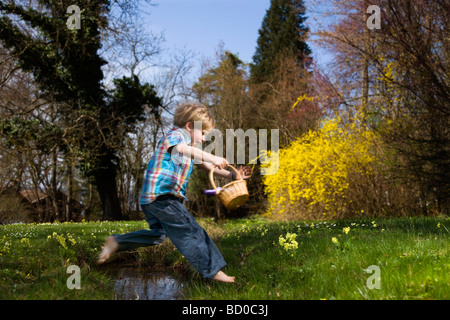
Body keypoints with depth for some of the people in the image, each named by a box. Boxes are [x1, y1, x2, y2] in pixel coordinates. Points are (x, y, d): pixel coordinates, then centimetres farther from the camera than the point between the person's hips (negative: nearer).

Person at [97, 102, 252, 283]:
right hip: (161, 195, -11)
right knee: (190, 232, -9)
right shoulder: (175, 135, -7)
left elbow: (208, 166, 24)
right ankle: (213, 271, -6)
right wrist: (211, 157, -41)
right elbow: (180, 148, -31)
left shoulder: (190, 150, 24)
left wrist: (232, 176, 13)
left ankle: (116, 242, 27)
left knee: (158, 235, 22)